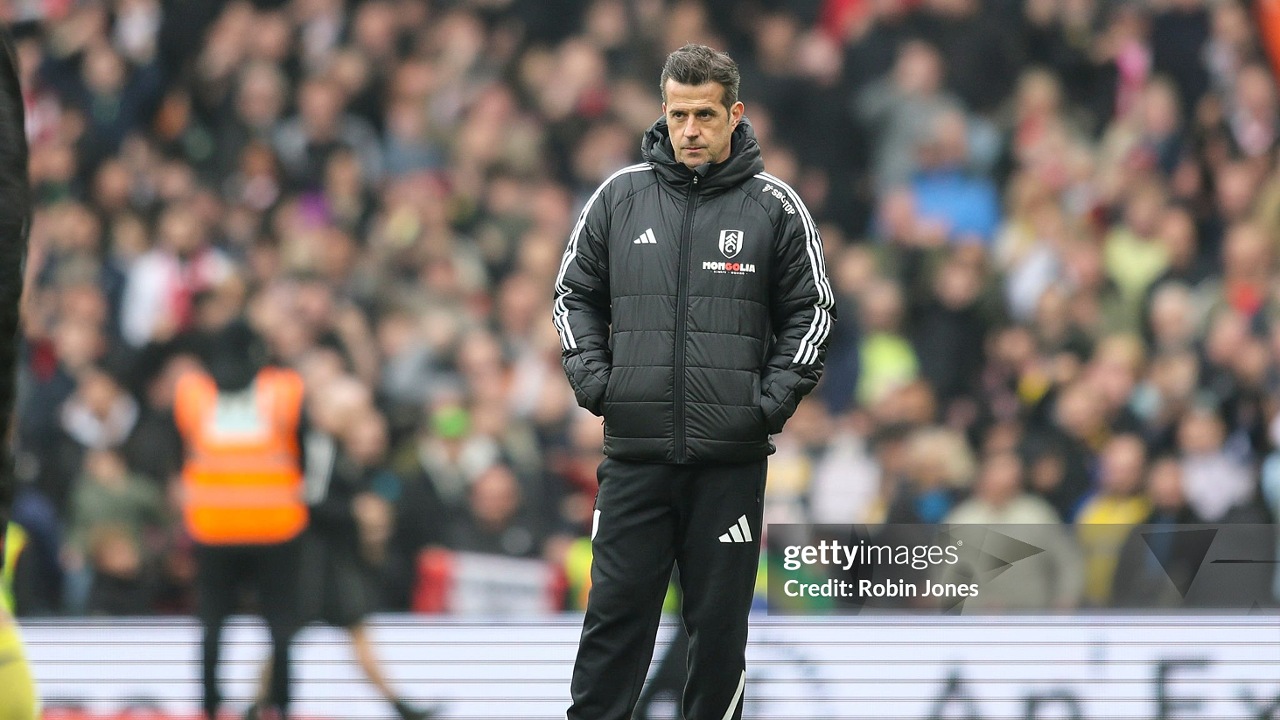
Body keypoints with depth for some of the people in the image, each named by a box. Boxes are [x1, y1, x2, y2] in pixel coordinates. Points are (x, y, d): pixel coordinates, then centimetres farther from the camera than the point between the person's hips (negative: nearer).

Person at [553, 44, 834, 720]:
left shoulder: (774, 207, 3)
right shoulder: (620, 196, 7)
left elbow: (811, 310, 8)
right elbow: (575, 292, 15)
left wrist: (774, 398, -3)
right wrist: (591, 376, 1)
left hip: (731, 457, -1)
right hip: (634, 454, 1)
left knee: (720, 622, 4)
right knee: (615, 612, -1)